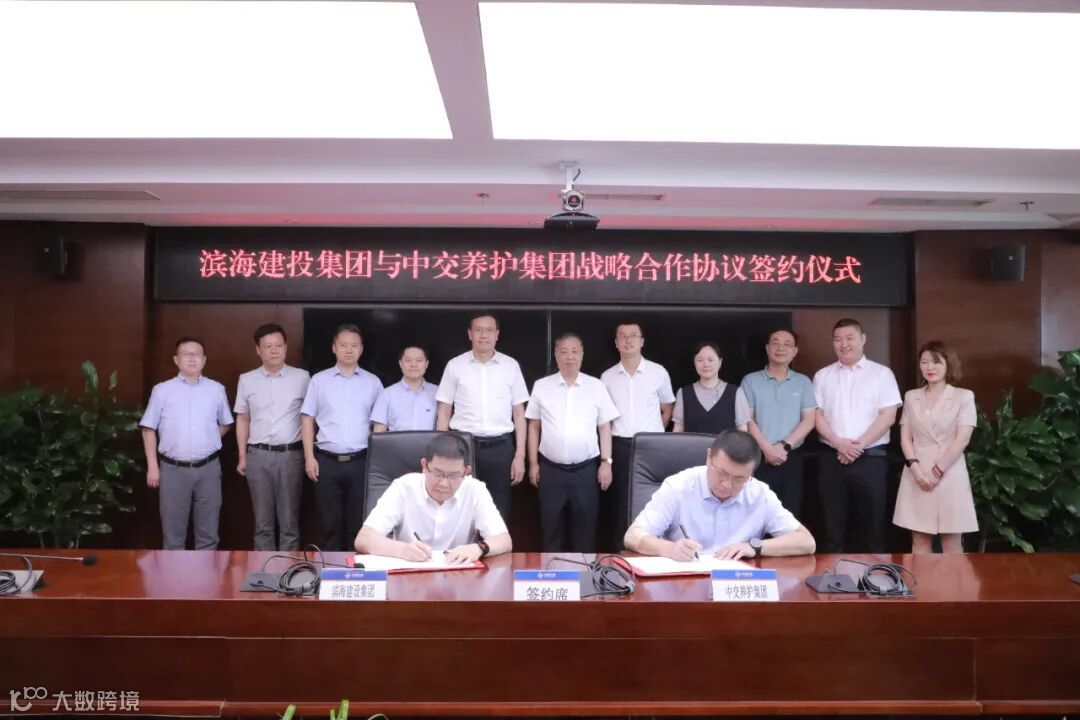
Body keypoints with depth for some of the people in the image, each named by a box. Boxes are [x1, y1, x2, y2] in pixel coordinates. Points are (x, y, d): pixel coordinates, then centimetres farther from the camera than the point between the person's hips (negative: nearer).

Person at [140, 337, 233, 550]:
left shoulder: (217, 389, 5)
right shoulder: (162, 390, 0)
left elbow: (225, 424, 18)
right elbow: (149, 429, 2)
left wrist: (207, 442, 7)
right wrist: (152, 466, -2)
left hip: (208, 468, 1)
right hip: (173, 469, -1)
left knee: (208, 531, 9)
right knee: (173, 531, 7)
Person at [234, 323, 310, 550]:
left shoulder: (302, 378, 1)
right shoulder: (247, 380, 6)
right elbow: (242, 420, 12)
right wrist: (242, 457, 8)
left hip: (291, 455, -1)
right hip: (258, 455, 2)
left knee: (289, 521, 4)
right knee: (263, 521, 9)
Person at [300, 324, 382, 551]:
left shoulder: (373, 382, 7)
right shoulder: (319, 380, 6)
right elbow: (307, 420, 6)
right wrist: (309, 457, -2)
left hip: (361, 461, 0)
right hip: (327, 461, 0)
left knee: (359, 523, 5)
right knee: (330, 523, 7)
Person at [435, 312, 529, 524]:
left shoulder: (511, 366, 5)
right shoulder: (455, 365, 4)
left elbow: (519, 413, 7)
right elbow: (444, 413, 6)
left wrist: (520, 455, 2)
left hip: (500, 447, 1)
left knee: (499, 511, 6)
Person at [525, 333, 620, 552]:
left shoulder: (596, 386, 2)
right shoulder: (541, 386, 3)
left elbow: (604, 427, 4)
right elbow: (534, 426, 7)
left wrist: (606, 462, -1)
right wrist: (533, 463, 5)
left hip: (586, 469, 0)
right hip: (551, 469, 0)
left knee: (585, 526, 7)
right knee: (552, 527, 9)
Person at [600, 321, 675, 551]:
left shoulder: (658, 372, 2)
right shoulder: (607, 377, 6)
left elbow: (667, 409, 13)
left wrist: (654, 434, 6)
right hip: (619, 446, 1)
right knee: (619, 501, 4)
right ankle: (619, 549, 14)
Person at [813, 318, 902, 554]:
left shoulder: (881, 373, 3)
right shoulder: (822, 376, 9)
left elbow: (888, 416, -4)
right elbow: (817, 416, 4)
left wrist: (859, 445, -12)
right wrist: (839, 443, -11)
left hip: (870, 458, -2)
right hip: (832, 458, 2)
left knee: (872, 526, 4)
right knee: (833, 526, 6)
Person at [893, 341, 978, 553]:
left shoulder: (963, 396, 0)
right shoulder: (911, 396, 9)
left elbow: (962, 439, -8)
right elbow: (905, 437, 6)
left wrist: (937, 471, -12)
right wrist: (915, 468, -9)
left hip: (949, 474, -3)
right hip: (917, 475, 3)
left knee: (951, 541, 2)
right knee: (919, 539, 6)